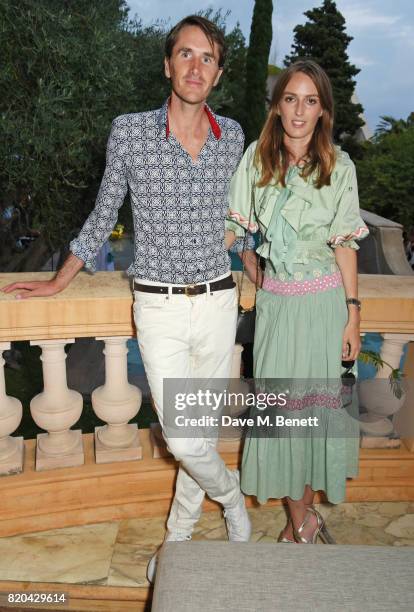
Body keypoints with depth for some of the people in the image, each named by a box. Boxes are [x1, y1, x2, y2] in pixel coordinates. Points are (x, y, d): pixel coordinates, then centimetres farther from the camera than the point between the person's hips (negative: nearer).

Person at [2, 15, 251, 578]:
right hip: (160, 307, -2)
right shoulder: (129, 131, -4)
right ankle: (230, 494, 28)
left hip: (218, 302, 3)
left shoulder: (232, 135, 4)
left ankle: (179, 534, 34)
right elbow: (103, 215, 7)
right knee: (183, 438, -7)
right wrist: (58, 283, 14)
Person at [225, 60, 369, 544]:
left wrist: (352, 314, -5)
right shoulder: (256, 156, 0)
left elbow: (345, 244, -3)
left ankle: (302, 513, 27)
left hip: (324, 302, -1)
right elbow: (233, 227, 4)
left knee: (314, 404, 6)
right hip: (275, 300, 1)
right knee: (281, 407, 4)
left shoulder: (339, 167, -3)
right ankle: (302, 518, 21)